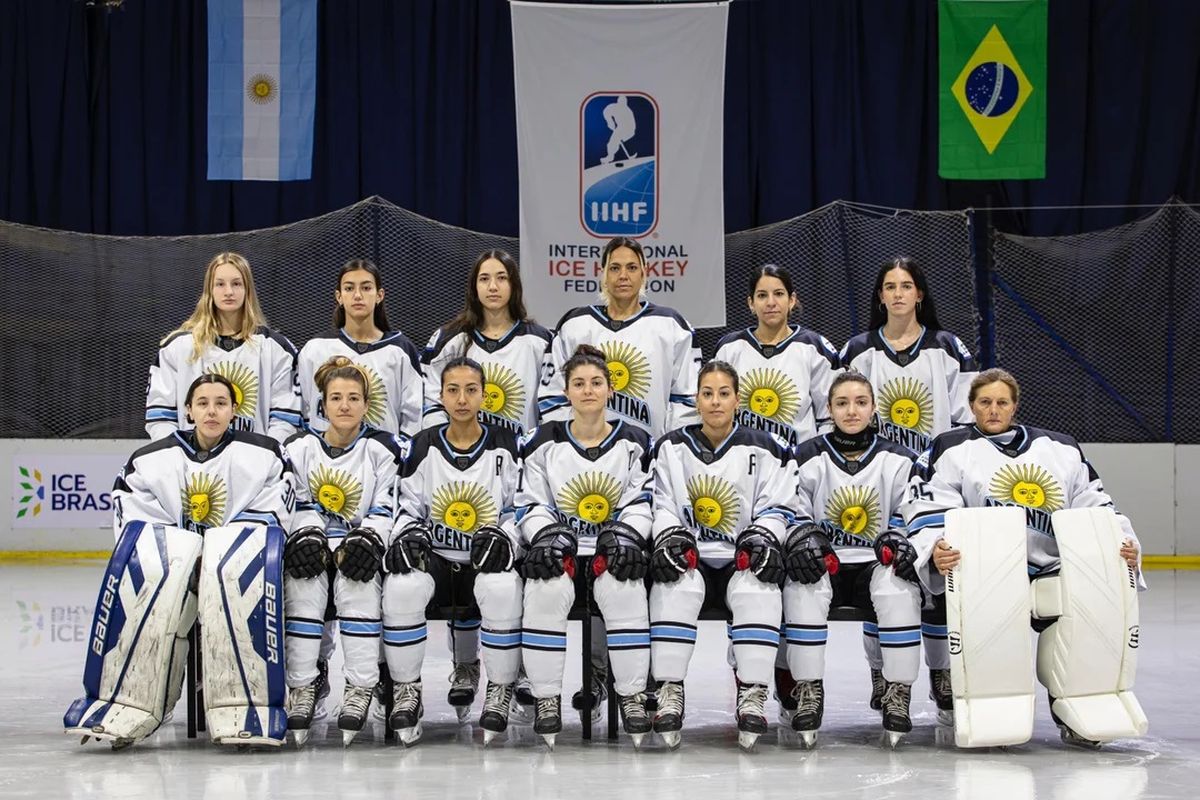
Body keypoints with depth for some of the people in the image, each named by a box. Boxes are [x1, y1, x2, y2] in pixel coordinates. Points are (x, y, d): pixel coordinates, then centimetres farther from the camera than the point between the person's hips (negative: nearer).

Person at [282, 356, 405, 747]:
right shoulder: (300, 448, 7)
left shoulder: (382, 449, 1)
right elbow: (300, 507, 6)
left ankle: (360, 688, -32)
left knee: (357, 582, -35)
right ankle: (303, 685, -28)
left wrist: (364, 540, -23)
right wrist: (307, 537, -16)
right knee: (303, 581, -32)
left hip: (361, 548, -2)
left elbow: (385, 510, -3)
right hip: (316, 542, 2)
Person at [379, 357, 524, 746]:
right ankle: (406, 691, -14)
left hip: (488, 558, -1)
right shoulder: (424, 446, 5)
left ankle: (500, 692, -15)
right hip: (434, 558, 2)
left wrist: (501, 536, -17)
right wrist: (408, 534, -12)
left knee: (501, 589, -37)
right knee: (402, 586, -32)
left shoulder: (504, 445, 1)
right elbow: (409, 507, 9)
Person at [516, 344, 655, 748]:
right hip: (560, 549, 0)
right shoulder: (546, 442, 7)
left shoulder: (633, 442, 8)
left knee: (624, 588, -35)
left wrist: (623, 535, -15)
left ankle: (633, 696, -24)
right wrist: (547, 535, -13)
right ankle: (547, 699, -25)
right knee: (546, 590, -34)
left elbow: (640, 503, 4)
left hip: (612, 551, 0)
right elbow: (532, 505, 6)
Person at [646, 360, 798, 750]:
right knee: (674, 587, -33)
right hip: (689, 559, 1)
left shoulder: (763, 450, 5)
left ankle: (752, 694, -32)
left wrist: (762, 536, -15)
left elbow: (777, 507, 4)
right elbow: (661, 506, 7)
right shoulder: (672, 448, 9)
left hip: (743, 562, -1)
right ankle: (669, 692, -30)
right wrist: (669, 536, -12)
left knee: (759, 591, -34)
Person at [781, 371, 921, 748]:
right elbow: (793, 515, 3)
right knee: (803, 586, -33)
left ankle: (898, 694, -24)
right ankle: (807, 691, -23)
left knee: (898, 587, -33)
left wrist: (898, 541, -15)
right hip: (822, 564, 0)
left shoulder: (897, 460, 5)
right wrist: (802, 540, -19)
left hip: (876, 564, 0)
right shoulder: (807, 458, 3)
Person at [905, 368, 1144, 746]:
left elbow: (1096, 505, 18)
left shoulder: (1061, 448, 20)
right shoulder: (951, 449, 10)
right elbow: (929, 509, -3)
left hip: (1052, 571, 3)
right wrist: (935, 549, -25)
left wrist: (1124, 544, -2)